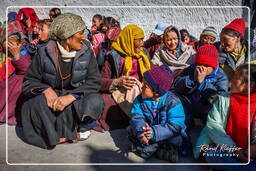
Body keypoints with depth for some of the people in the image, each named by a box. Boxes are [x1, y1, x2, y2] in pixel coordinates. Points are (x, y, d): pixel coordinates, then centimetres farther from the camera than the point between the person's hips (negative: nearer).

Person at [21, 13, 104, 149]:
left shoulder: (86, 51, -7)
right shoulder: (44, 52, -9)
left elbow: (94, 81, -12)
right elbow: (29, 81, -2)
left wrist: (71, 97, -27)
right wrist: (46, 90, -26)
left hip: (77, 97, 0)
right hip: (52, 96, 1)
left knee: (95, 101, -30)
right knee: (35, 104, -31)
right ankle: (72, 135, -13)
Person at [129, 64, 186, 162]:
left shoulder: (173, 102, -21)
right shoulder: (139, 100, -7)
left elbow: (175, 126, -27)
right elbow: (137, 118, -16)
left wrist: (154, 132, -40)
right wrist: (140, 131, -39)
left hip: (166, 135, -3)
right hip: (148, 130, 4)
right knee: (133, 132, -16)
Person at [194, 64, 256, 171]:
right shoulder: (223, 99, 7)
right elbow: (213, 125, -5)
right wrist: (234, 150, -16)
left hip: (247, 152, -1)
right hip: (223, 148, 2)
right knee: (210, 154, -33)